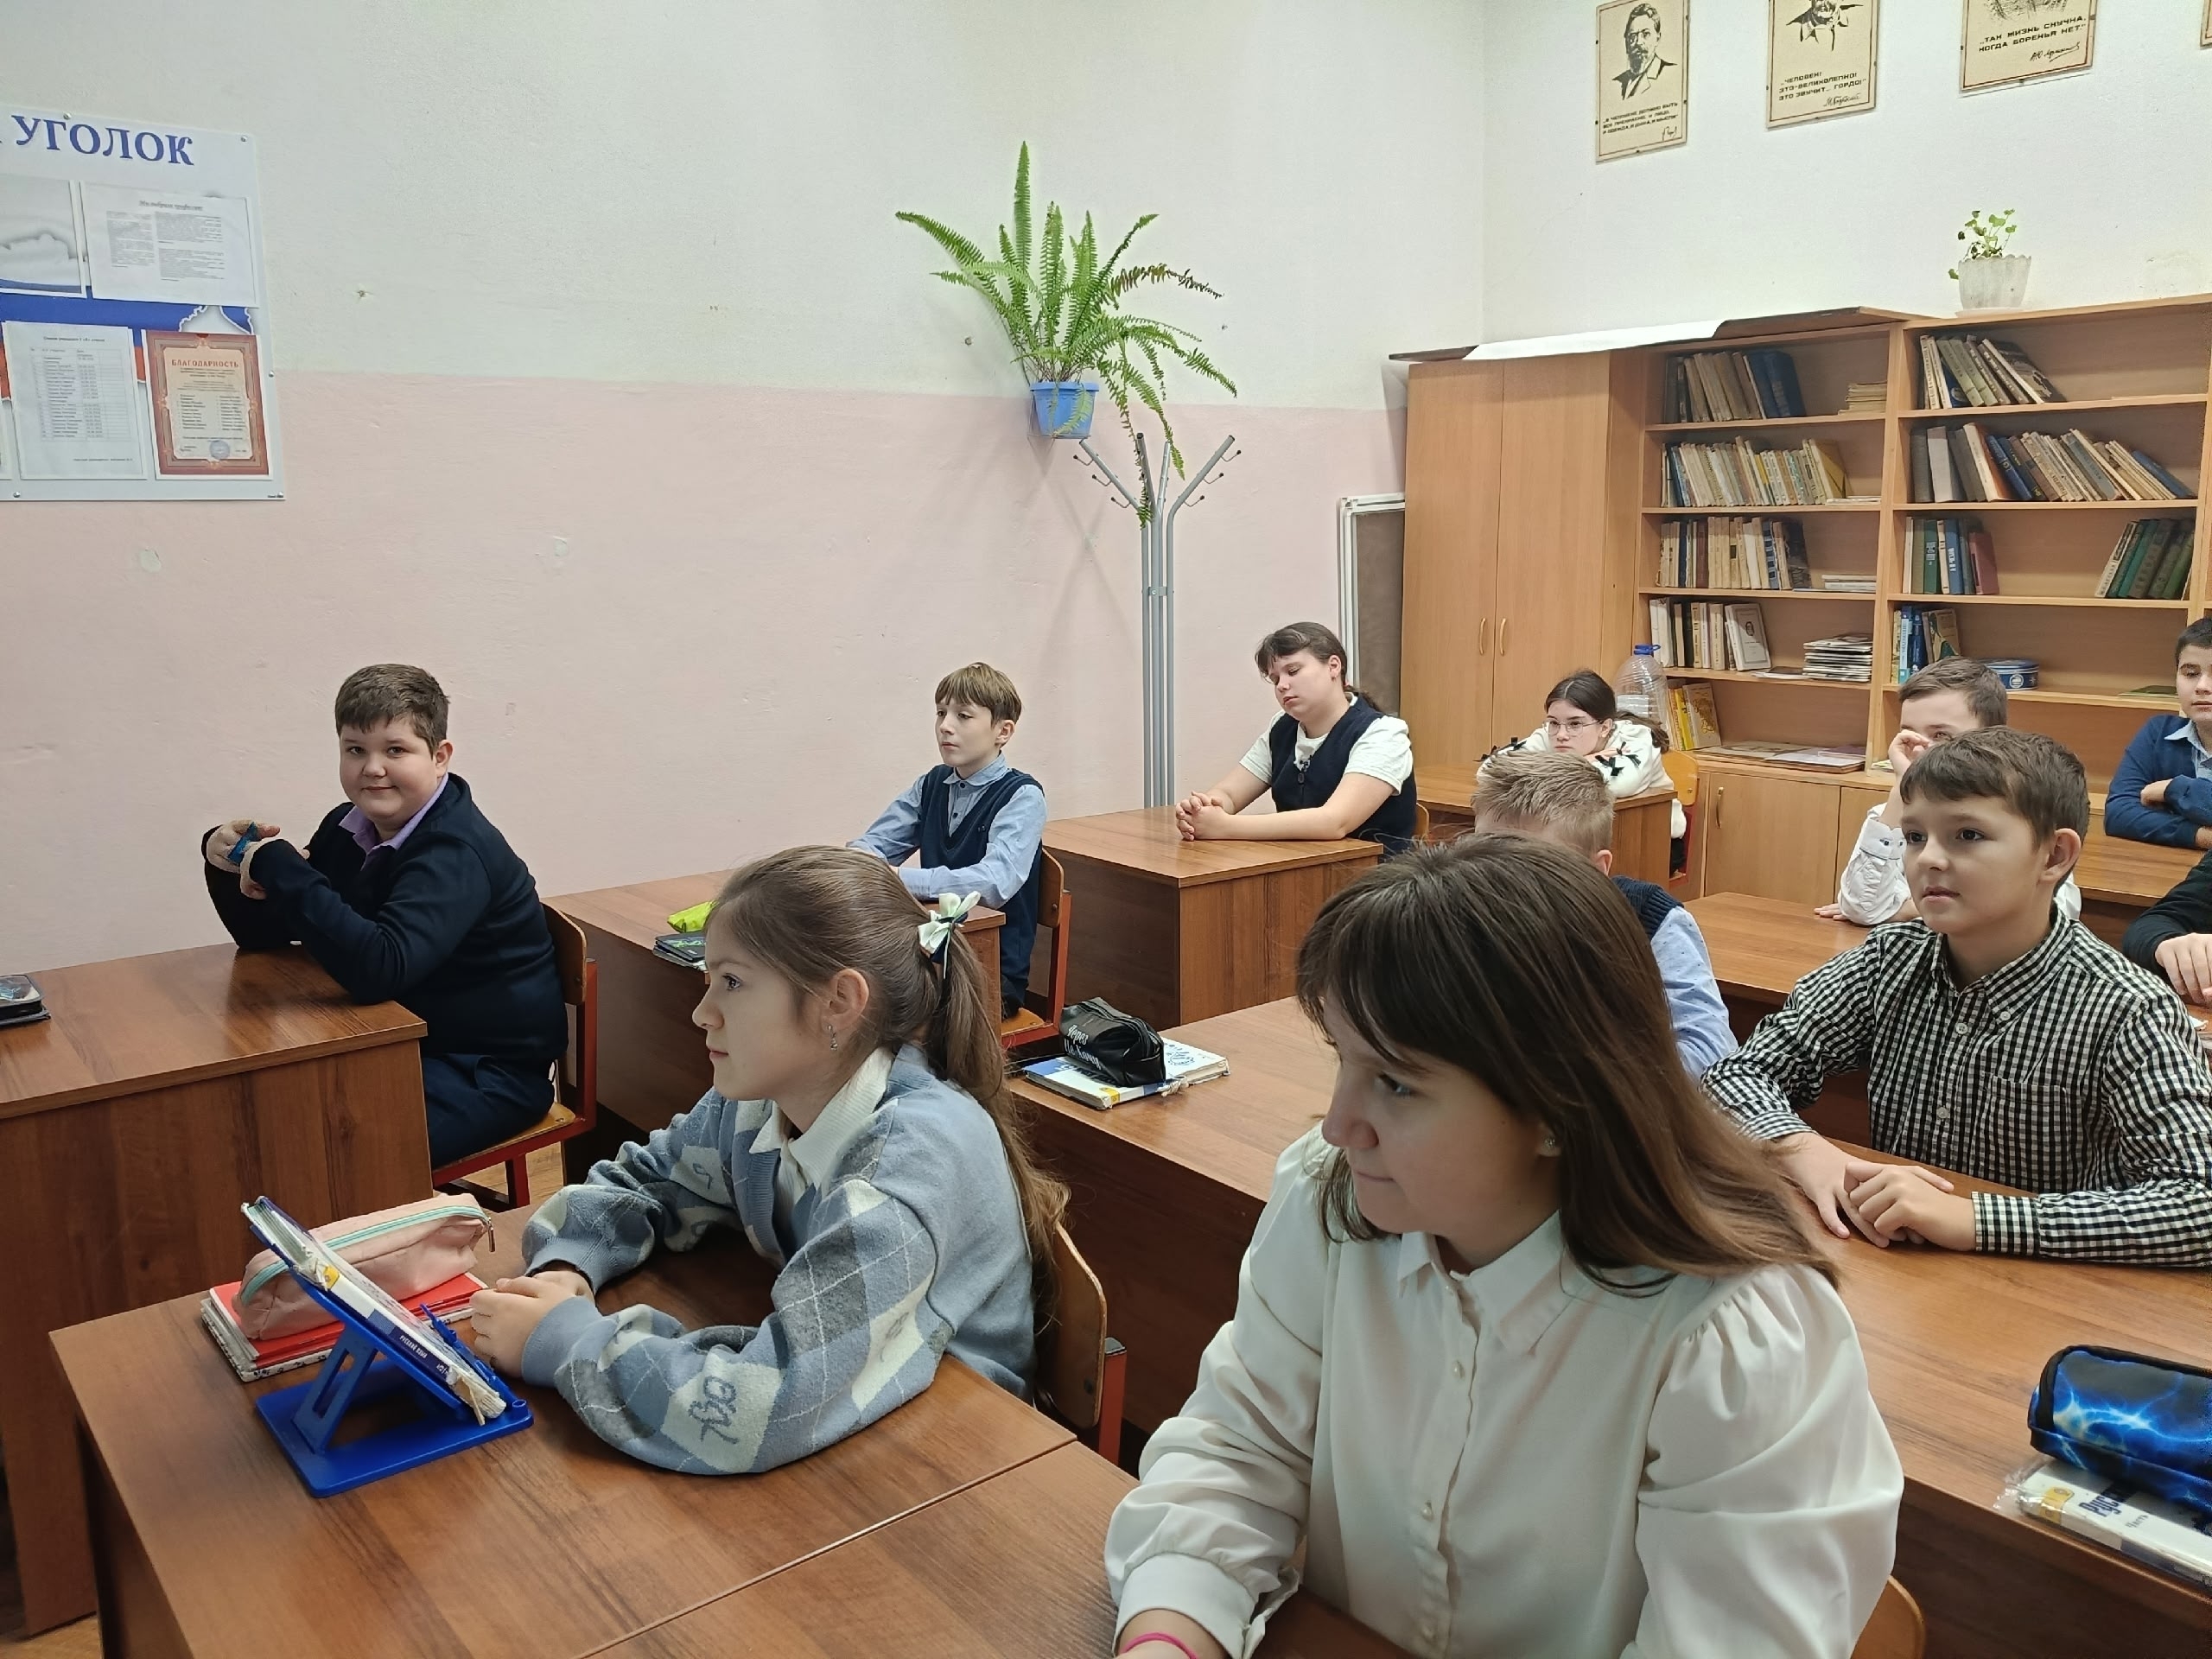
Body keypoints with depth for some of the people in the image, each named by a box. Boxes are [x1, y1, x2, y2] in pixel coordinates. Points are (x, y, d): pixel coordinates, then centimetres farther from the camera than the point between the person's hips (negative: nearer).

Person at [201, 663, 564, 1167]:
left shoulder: (454, 853, -23)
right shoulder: (350, 828, 2)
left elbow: (380, 968, -37)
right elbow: (264, 935, 10)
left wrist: (276, 865, -31)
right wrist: (230, 860, -10)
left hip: (490, 1070, -8)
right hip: (405, 1044, 8)